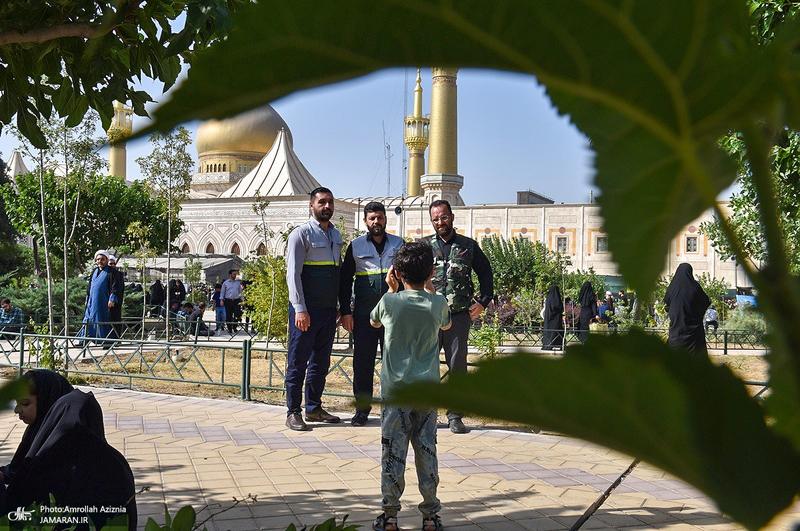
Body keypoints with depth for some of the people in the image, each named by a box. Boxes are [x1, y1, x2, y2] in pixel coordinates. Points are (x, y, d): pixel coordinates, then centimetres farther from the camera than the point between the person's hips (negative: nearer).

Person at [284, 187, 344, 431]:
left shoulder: (336, 235, 16)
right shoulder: (301, 234, -6)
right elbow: (293, 274, -11)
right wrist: (300, 309, -18)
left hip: (329, 309, 7)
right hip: (306, 310, -7)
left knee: (321, 361, 13)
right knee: (298, 361, 0)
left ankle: (314, 408, 23)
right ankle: (293, 412, 7)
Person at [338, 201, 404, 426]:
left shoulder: (398, 244, 10)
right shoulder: (356, 246, 7)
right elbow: (345, 280, 8)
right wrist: (345, 311, 0)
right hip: (364, 313, 0)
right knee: (362, 361, 1)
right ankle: (362, 408, 11)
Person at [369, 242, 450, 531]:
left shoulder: (389, 301, -5)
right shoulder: (437, 303, -2)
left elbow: (373, 321, 18)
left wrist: (391, 288, 20)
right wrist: (430, 288, 22)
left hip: (395, 390, -1)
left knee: (393, 453, 4)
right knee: (427, 452, 9)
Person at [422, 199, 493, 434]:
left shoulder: (469, 246, 11)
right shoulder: (423, 245, 9)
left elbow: (485, 273, 19)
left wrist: (483, 301, 9)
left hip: (459, 315, 0)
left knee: (457, 363, 1)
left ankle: (455, 415, 9)